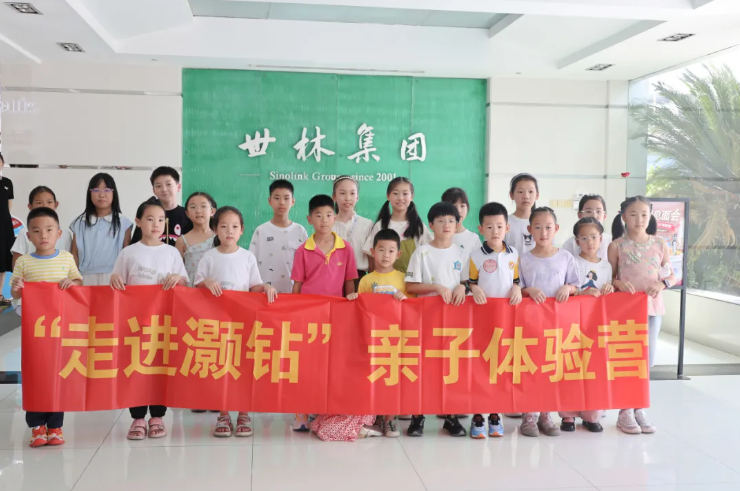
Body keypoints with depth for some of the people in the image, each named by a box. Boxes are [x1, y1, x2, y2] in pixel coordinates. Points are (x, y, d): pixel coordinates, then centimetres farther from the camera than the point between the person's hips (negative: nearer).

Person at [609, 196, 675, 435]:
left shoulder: (660, 244, 4)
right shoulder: (616, 246, -3)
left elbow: (672, 275, 9)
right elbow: (609, 277, 0)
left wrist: (661, 284, -10)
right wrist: (619, 283, -20)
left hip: (652, 308, 3)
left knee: (647, 360, 7)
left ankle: (639, 408, 22)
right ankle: (625, 411, 11)